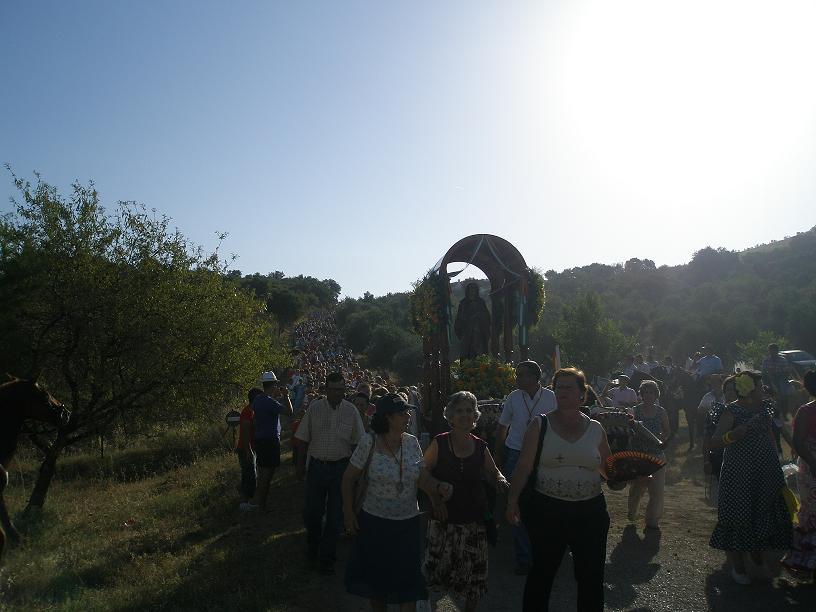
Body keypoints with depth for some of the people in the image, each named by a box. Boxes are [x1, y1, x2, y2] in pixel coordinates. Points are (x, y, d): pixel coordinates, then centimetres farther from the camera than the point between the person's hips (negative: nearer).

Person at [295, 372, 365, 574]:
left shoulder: (351, 410, -4)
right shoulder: (314, 408, -4)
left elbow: (356, 443, 2)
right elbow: (304, 440, 2)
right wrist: (300, 465, 3)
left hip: (341, 467, 0)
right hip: (317, 465, 0)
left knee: (335, 514, 9)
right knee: (312, 512, 10)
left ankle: (327, 558, 27)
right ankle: (312, 552, 36)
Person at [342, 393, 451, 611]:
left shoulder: (412, 442, -5)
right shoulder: (369, 442, -14)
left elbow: (423, 478, 1)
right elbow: (349, 478, -4)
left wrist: (439, 487, -18)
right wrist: (348, 512, -3)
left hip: (407, 523, 2)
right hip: (374, 522, -1)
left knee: (407, 581, 6)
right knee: (376, 577, 16)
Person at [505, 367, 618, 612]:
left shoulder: (596, 429, 5)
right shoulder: (540, 426, -1)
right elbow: (524, 466, -4)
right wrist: (512, 500, -11)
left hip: (590, 511, 2)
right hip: (547, 510, -2)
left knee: (591, 575, 10)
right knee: (542, 573, 10)